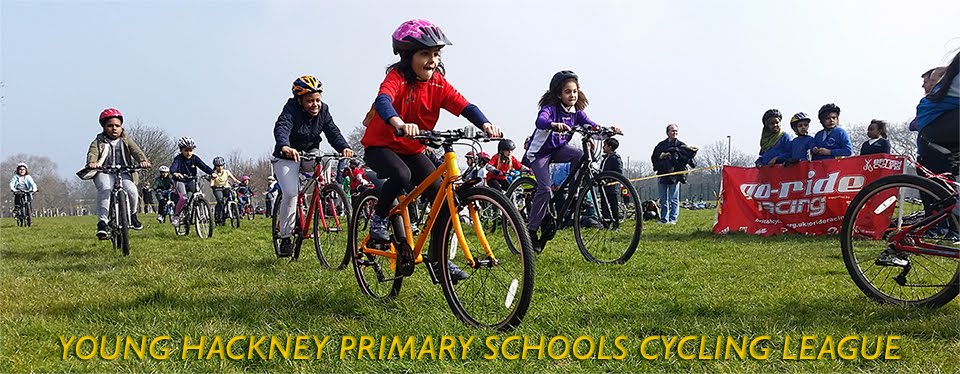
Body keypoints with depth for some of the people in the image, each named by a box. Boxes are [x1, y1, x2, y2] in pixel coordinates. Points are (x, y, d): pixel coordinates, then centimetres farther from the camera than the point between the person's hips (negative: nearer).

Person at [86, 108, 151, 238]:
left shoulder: (126, 140, 15)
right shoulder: (99, 142, 10)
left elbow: (136, 151, -3)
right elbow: (92, 153, -9)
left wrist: (143, 160, -26)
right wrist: (92, 162, -35)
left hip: (123, 172, 1)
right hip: (104, 171, -1)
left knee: (131, 190, -26)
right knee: (105, 189, -33)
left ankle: (132, 214, 5)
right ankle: (102, 222, -35)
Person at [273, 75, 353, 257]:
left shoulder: (323, 110, -7)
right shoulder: (291, 109, -22)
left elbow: (333, 132, -16)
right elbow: (281, 128, -39)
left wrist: (344, 147, -38)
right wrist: (285, 147, -62)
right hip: (287, 157, -5)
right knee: (290, 193, -21)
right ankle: (285, 238, -9)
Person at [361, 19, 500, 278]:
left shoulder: (438, 84, -7)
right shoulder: (397, 77, -21)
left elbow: (464, 106, -19)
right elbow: (382, 101, -42)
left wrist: (484, 124, -40)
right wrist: (399, 124, -63)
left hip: (412, 150, 5)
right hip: (381, 146, -5)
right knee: (401, 175, -36)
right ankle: (378, 218, -7)